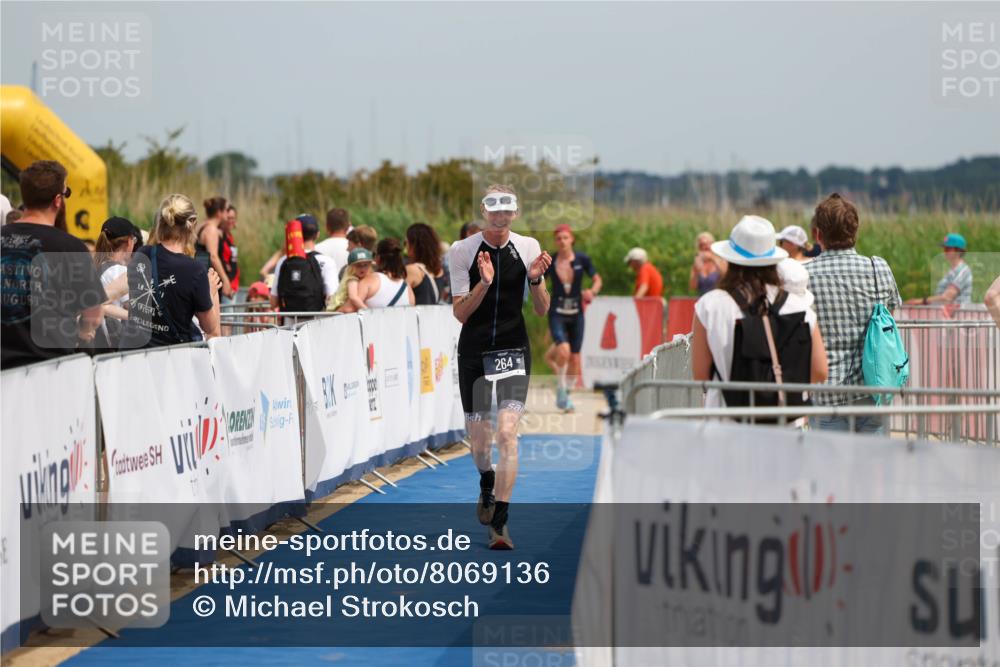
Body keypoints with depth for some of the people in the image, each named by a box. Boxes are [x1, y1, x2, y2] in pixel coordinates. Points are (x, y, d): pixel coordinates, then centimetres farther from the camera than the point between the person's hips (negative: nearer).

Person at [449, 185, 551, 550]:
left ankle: (499, 522, -14)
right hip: (474, 351, 1)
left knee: (507, 432, -16)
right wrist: (484, 283, -22)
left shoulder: (528, 247, -1)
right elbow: (460, 313, -7)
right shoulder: (463, 250, -4)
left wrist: (536, 280, -14)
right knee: (478, 437, 10)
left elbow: (542, 310, 5)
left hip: (513, 350, -1)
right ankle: (487, 485, 44)